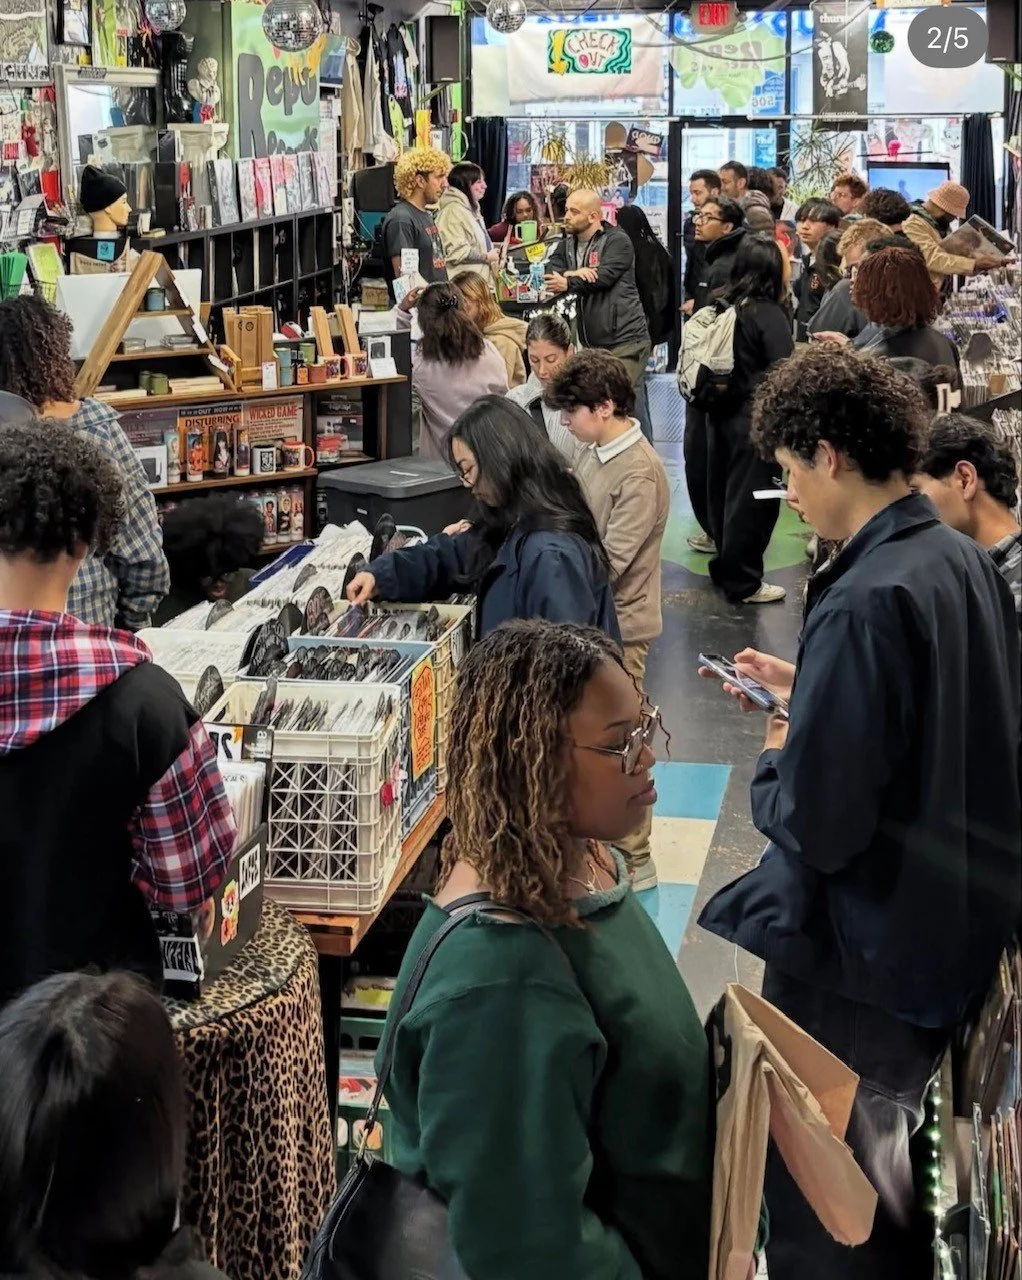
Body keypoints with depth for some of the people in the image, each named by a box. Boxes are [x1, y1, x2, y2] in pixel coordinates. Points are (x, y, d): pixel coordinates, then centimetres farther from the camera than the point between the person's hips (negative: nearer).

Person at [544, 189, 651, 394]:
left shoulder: (617, 241, -3)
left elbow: (604, 276, -18)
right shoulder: (567, 244, 17)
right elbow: (550, 271, 1)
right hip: (589, 342, 6)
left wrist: (569, 283, -20)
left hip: (625, 340, -6)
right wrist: (572, 273, -18)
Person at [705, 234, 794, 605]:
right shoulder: (768, 314, -17)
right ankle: (743, 583, 8)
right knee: (750, 499, 1)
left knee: (724, 492, 16)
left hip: (721, 413, 8)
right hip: (755, 419, -8)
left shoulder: (724, 307, 5)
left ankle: (725, 567, 31)